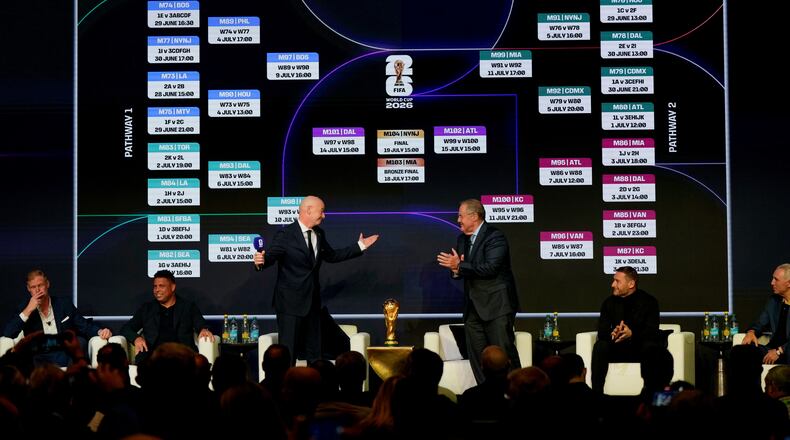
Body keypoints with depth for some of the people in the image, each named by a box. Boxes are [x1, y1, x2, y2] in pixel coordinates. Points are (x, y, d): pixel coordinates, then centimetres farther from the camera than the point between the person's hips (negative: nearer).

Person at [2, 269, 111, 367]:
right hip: (39, 359, -2)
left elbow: (85, 326, 13)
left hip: (65, 355, 2)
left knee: (80, 342, -29)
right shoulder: (24, 308, 11)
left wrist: (100, 331, -9)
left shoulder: (64, 304, 14)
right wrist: (28, 310, -8)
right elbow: (7, 334, -2)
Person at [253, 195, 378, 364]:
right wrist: (261, 260, -40)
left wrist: (360, 246, 22)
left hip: (312, 301, 7)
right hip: (290, 302, -7)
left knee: (314, 350, 14)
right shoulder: (285, 234, -13)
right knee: (288, 351, -5)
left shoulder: (319, 234, 9)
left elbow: (332, 256, 21)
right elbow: (271, 256, -16)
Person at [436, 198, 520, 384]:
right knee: (477, 357, 7)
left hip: (496, 306, -8)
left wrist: (459, 266, -22)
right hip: (474, 307, 8)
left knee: (504, 352, -8)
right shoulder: (462, 239, 14)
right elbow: (459, 270, 15)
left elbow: (490, 268, -23)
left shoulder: (495, 237, -11)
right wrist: (455, 269, -9)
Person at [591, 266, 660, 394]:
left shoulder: (649, 301, -5)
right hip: (617, 350, 3)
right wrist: (612, 334, -28)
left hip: (641, 349, -3)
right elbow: (601, 331, -2)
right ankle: (596, 392, -29)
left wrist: (632, 334, -35)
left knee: (651, 347, -35)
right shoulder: (609, 302, 6)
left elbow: (652, 332, -15)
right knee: (600, 347, -26)